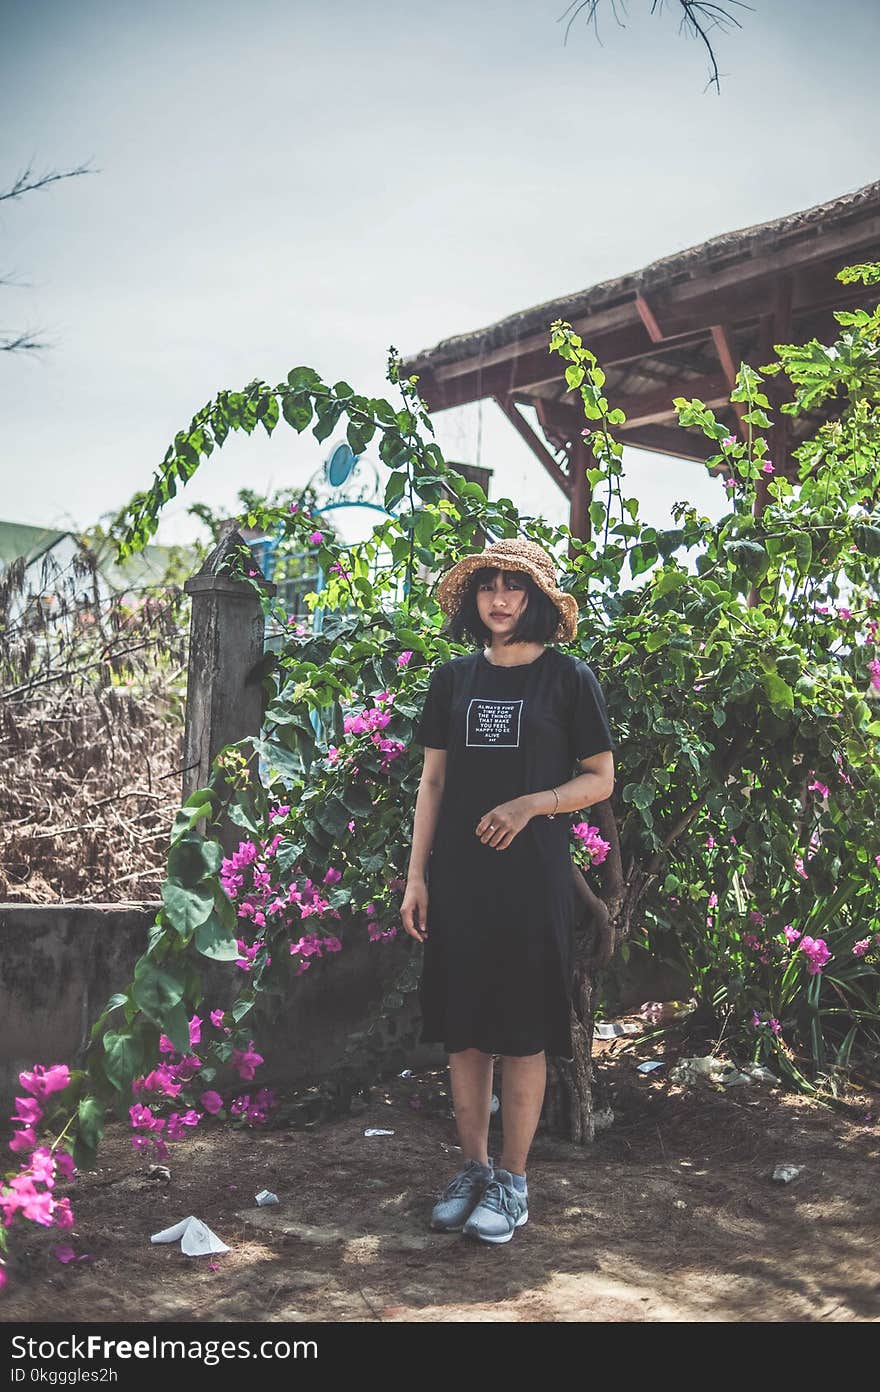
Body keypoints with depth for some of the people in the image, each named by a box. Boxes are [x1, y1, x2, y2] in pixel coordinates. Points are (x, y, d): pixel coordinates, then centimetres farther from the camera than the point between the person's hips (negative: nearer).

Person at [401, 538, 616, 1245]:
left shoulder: (569, 677, -1)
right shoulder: (453, 678, 9)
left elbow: (601, 780, 1)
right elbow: (433, 782, 11)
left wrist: (531, 803, -16)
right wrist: (416, 875, 5)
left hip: (533, 876, -3)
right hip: (458, 875, 3)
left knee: (524, 1032, 2)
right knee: (463, 1028, 8)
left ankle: (514, 1181, 16)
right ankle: (475, 1167, 24)